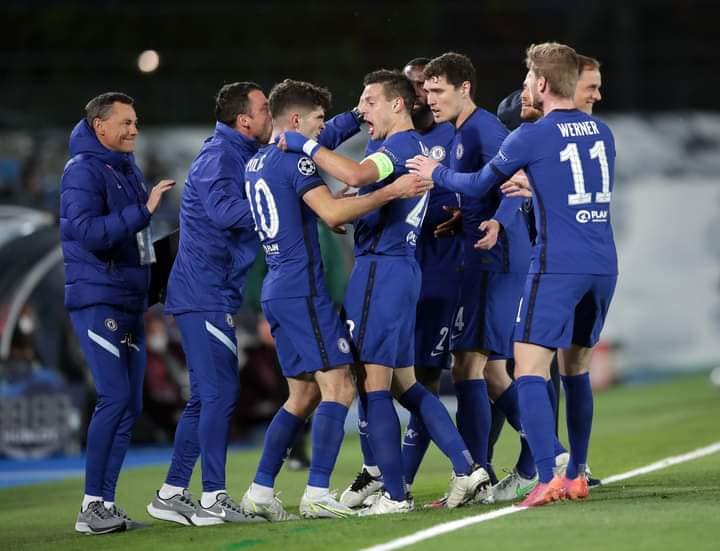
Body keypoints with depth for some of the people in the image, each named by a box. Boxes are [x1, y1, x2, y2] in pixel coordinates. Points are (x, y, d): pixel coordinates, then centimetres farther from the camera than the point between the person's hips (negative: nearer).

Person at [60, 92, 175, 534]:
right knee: (115, 398, -15)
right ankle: (92, 507, -12)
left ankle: (106, 503, 10)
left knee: (130, 405, 6)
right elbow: (87, 231, -22)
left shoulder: (128, 169, 17)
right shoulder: (84, 170, -9)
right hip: (97, 301, -9)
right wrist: (142, 211, -25)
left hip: (129, 303, 9)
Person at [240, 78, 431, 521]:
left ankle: (261, 490, 10)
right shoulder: (294, 159, -10)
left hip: (277, 289, 10)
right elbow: (333, 213, -22)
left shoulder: (256, 164, 17)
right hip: (303, 288, -10)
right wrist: (391, 192, -20)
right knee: (338, 386, -10)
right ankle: (317, 493, -18)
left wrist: (329, 212, 26)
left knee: (304, 393, 14)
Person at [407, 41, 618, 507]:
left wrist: (437, 173, 24)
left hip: (558, 266, -7)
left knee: (530, 372, -5)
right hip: (604, 267, 7)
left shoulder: (532, 137, -7)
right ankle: (577, 477, 20)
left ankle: (548, 479, -18)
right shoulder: (602, 132, 11)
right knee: (576, 371, 17)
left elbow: (478, 186, 7)